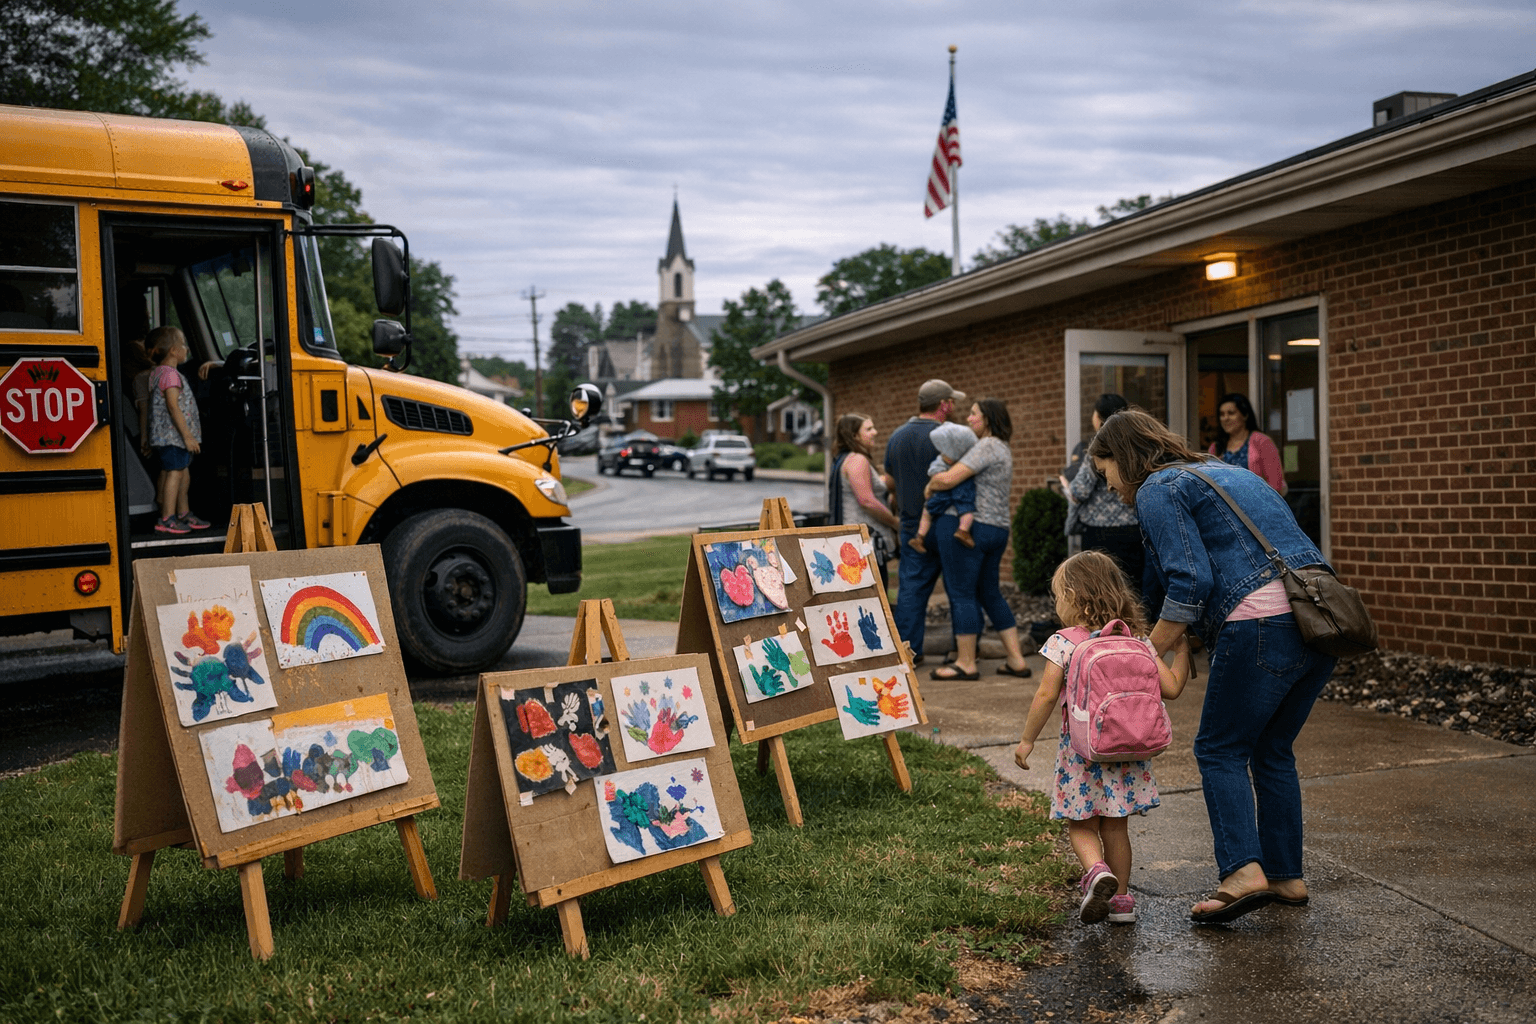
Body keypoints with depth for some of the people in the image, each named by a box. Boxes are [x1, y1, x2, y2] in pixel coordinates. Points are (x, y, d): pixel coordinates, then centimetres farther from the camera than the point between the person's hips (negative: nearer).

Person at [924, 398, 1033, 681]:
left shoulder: (986, 447, -12)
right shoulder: (1003, 449, 20)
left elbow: (948, 479, -20)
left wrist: (929, 486, -1)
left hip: (966, 526, -10)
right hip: (997, 528, 10)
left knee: (961, 594, -3)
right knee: (990, 594, 15)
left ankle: (966, 663, 2)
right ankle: (1017, 661, 15)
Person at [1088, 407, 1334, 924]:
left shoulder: (1156, 490, 0)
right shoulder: (1224, 471, 26)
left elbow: (1189, 583, -11)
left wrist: (1147, 657, -4)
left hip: (1261, 625, -9)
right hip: (1321, 617, 9)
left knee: (1220, 751, 4)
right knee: (1273, 752, 18)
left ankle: (1243, 872, -7)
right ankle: (1286, 876, 23)